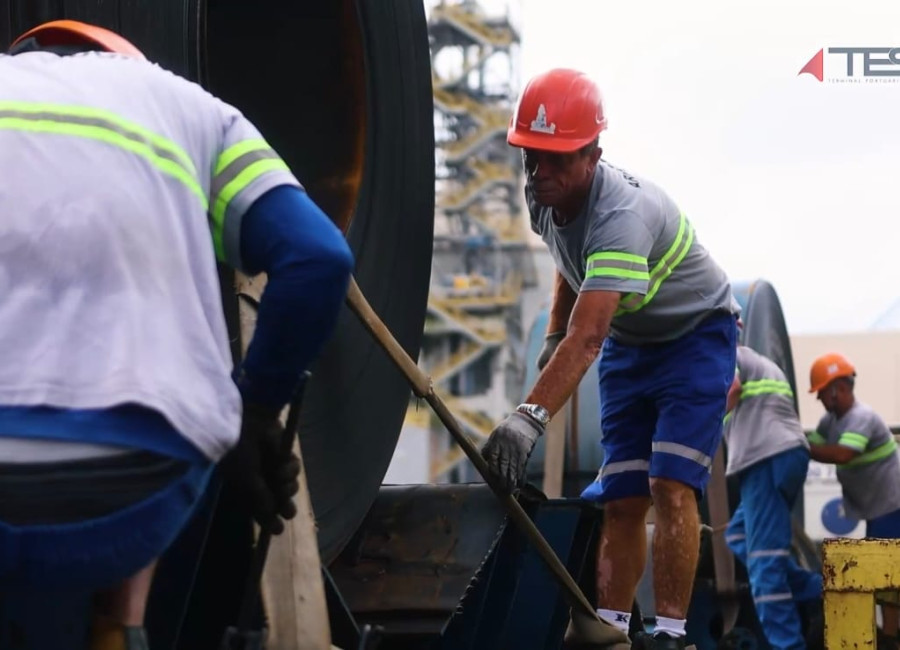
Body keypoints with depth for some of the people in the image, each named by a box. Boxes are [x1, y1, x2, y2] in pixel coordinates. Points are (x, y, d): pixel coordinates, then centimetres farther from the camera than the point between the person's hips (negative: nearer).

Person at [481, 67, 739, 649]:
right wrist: (553, 340, 5)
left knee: (671, 486, -20)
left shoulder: (623, 213, -38)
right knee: (621, 499, 1)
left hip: (697, 334, -8)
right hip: (629, 343, 8)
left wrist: (530, 416, -57)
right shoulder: (544, 197, -11)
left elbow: (587, 337, -48)